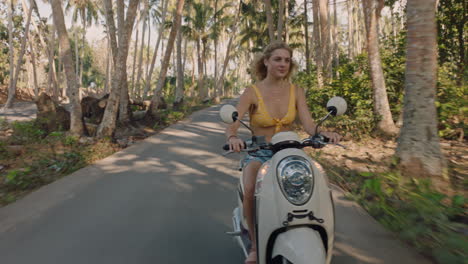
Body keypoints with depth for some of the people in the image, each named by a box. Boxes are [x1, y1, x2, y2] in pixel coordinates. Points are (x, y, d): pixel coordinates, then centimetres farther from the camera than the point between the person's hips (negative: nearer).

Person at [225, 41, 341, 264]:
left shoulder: (296, 91, 3)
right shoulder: (252, 92, -6)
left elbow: (308, 124, -7)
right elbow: (232, 124, -18)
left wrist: (324, 133, -30)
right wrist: (233, 137, -41)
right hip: (258, 154, -2)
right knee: (250, 191, -33)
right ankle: (254, 244, -9)